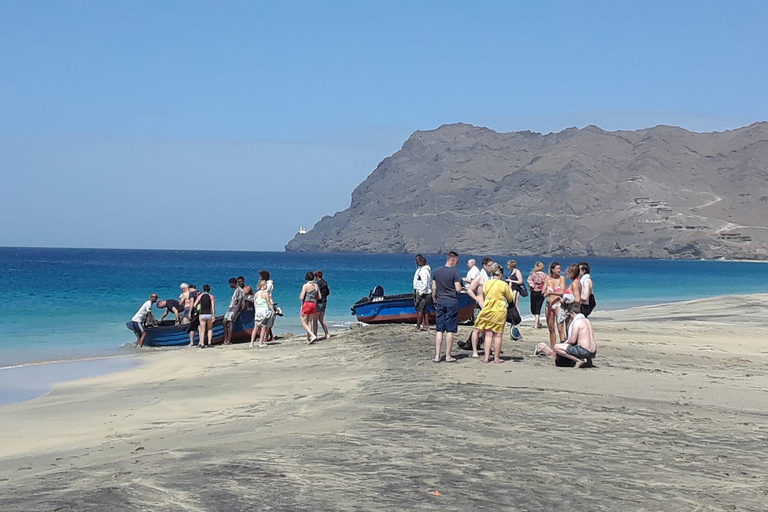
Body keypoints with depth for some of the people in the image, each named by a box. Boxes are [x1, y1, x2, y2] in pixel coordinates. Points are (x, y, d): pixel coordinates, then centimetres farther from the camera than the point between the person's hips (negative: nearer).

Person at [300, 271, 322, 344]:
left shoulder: (306, 285, -12)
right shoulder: (316, 285, 5)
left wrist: (300, 295, 8)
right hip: (314, 304, 6)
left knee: (304, 323, 1)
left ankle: (313, 336, -16)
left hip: (306, 304, -6)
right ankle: (308, 339, 13)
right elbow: (320, 297, 11)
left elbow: (301, 298, -14)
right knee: (309, 322, 15)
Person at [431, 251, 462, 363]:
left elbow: (434, 289, 8)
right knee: (450, 330, 1)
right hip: (452, 302, -4)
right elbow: (458, 289, -14)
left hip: (440, 302, 4)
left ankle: (437, 356, 3)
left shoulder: (436, 272, 6)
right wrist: (460, 286, 8)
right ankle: (448, 356, 4)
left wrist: (435, 302, 17)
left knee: (439, 330, 5)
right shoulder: (454, 272, -10)